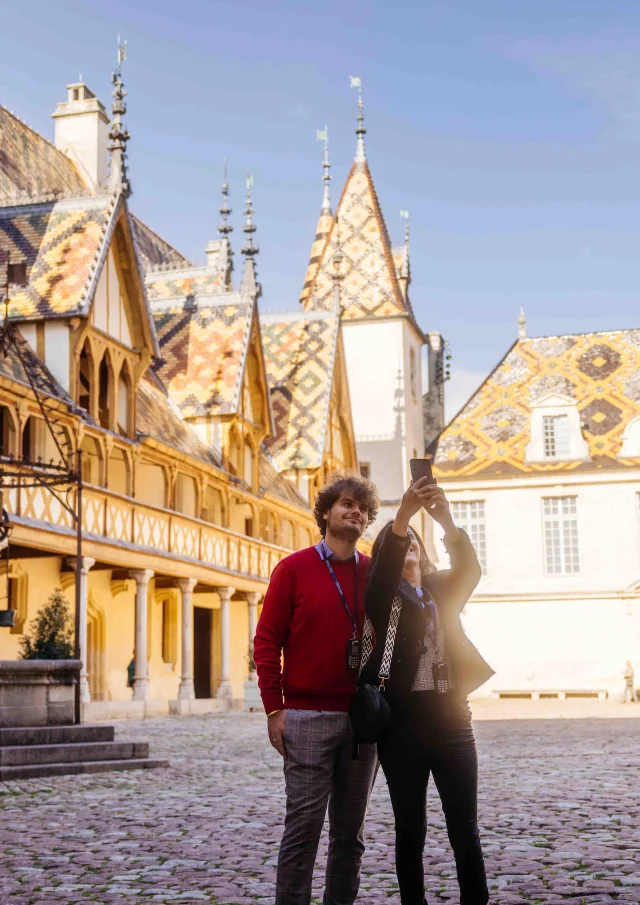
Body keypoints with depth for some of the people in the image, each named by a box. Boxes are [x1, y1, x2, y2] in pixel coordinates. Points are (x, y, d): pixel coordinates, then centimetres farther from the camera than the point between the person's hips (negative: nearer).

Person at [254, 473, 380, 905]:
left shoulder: (375, 573, 9)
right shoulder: (294, 569, 0)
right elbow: (267, 640, -2)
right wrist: (274, 708, -7)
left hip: (364, 716, 4)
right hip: (308, 718, -4)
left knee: (351, 828, 11)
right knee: (304, 824, -2)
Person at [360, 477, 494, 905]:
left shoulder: (442, 590, 10)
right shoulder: (382, 599, 3)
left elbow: (470, 570, -10)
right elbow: (382, 573, -19)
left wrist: (448, 522, -29)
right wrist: (401, 516, -35)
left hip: (451, 717, 2)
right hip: (403, 722, -2)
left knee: (465, 829, 4)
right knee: (410, 829, 4)